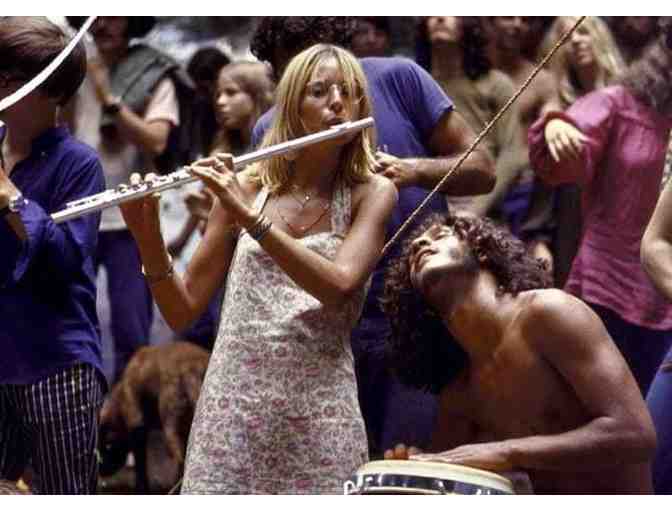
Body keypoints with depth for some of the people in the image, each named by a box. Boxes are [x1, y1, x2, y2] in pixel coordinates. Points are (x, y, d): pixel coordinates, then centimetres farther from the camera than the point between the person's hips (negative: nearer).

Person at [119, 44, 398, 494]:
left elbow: (339, 287, -17)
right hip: (231, 405, 2)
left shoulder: (371, 193, 2)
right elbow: (182, 312, 5)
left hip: (318, 413, -1)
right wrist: (148, 238, -11)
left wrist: (249, 216, -21)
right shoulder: (246, 186, 7)